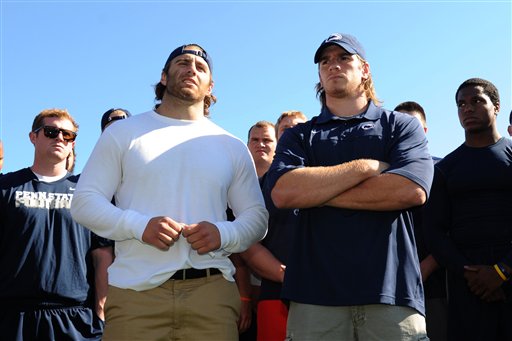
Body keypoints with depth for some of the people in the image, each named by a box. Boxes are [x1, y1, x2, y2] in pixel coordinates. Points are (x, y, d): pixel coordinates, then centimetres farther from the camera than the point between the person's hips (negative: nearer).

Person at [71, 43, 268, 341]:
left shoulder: (232, 147, 15)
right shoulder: (123, 133, 11)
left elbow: (257, 216, 13)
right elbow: (84, 201, 4)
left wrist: (224, 233, -9)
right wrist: (139, 225, -13)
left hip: (212, 291, 2)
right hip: (136, 291, -1)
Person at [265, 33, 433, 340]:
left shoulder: (402, 126, 11)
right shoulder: (298, 136, 14)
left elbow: (411, 190, -9)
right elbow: (282, 192, -7)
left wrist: (317, 192, -4)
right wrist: (367, 166, -6)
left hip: (392, 290, 0)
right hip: (315, 294, 1)